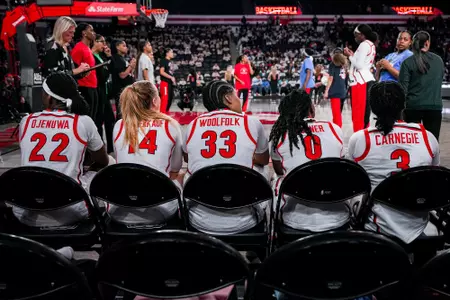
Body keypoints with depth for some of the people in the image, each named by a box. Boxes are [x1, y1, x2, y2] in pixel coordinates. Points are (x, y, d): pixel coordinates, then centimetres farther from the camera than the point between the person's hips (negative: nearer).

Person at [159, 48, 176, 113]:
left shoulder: (170, 61, 17)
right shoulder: (163, 61, -9)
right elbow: (161, 72, -18)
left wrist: (173, 79, 12)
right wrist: (171, 77, -18)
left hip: (170, 82, 10)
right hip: (165, 82, -10)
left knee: (170, 98, 14)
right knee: (165, 98, -12)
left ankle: (166, 112, 24)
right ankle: (162, 113, -10)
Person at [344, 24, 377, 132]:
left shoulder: (364, 45, -9)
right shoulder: (371, 45, 20)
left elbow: (359, 65, -16)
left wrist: (349, 56, -4)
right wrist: (353, 55, 16)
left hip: (361, 81, -10)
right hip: (367, 80, 10)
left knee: (358, 113, -9)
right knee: (364, 112, 11)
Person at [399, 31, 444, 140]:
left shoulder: (408, 62, -6)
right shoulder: (438, 60, 4)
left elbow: (403, 87, -8)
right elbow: (441, 79, 17)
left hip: (413, 106, -2)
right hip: (435, 106, 2)